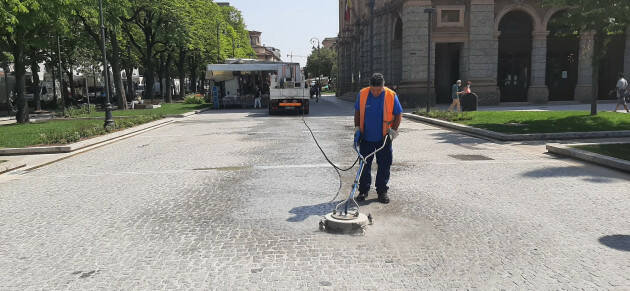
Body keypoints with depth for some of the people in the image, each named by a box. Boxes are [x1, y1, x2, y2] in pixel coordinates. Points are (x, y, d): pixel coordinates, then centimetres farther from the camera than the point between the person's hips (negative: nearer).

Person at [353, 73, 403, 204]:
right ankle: (363, 190, 20)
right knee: (364, 165, 8)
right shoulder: (362, 94, -5)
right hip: (366, 138, 1)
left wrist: (393, 131, -8)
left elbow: (398, 114, 0)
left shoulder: (391, 96, -9)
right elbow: (357, 112, 9)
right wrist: (357, 129, 3)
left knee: (384, 166, 5)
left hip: (383, 139, -1)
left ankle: (382, 191, 18)